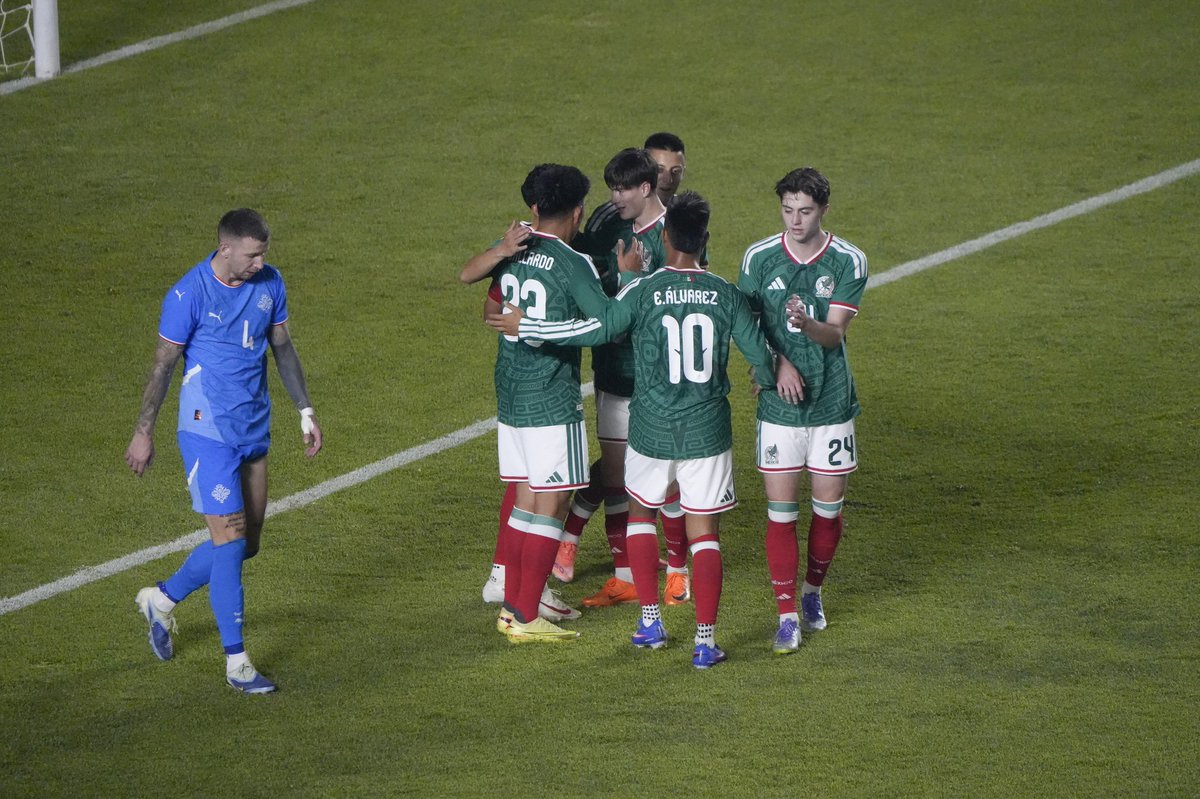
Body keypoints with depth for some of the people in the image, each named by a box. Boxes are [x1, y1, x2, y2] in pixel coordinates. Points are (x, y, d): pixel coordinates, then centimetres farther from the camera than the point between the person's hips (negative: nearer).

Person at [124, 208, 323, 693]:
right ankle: (236, 662, -4)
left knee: (245, 544, 10)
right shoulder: (189, 295, -15)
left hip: (254, 430, 7)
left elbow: (283, 348, 14)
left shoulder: (269, 284, 2)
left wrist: (305, 412, 14)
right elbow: (163, 365, -9)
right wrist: (143, 434, -7)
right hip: (207, 431, -7)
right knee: (229, 539, -10)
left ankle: (162, 600, 33)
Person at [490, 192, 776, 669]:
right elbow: (759, 354, -2)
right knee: (704, 532, 5)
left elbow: (598, 329, -16)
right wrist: (769, 381, 23)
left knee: (641, 512, 23)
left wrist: (525, 327, -6)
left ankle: (651, 622, 21)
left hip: (652, 430, -1)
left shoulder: (644, 292, -11)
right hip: (708, 431, 1)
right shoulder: (726, 295, -5)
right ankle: (706, 640, -1)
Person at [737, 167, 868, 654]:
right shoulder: (759, 259, -2)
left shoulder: (848, 262, -5)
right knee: (781, 511, -3)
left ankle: (813, 590, 33)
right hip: (779, 406, 0)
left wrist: (806, 323, -34)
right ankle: (787, 614, 3)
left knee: (829, 508, 8)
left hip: (832, 402, 0)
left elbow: (836, 333, -11)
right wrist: (779, 363, -12)